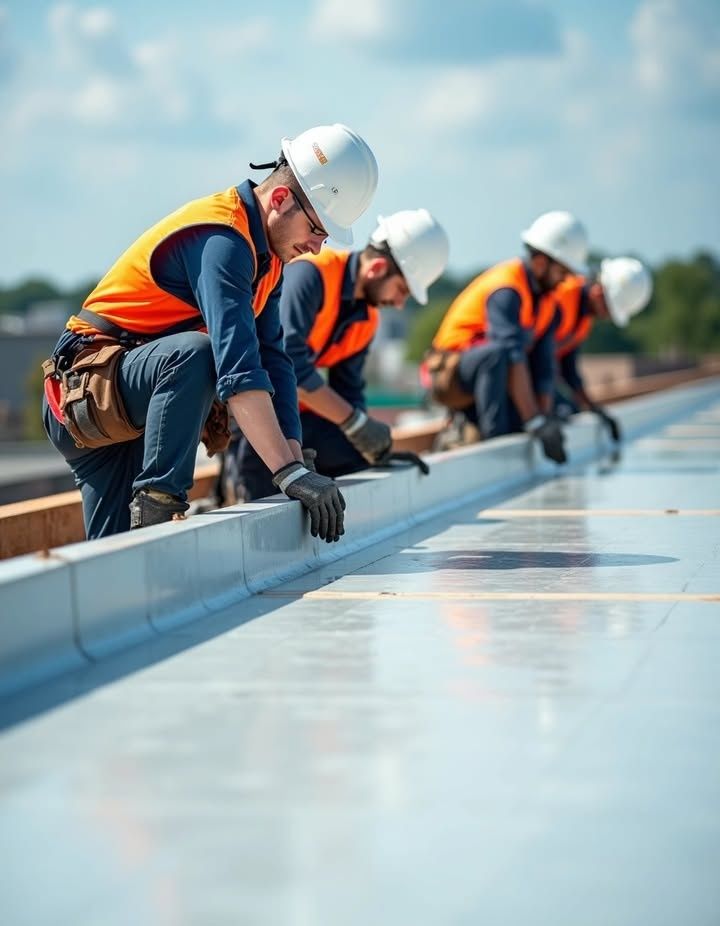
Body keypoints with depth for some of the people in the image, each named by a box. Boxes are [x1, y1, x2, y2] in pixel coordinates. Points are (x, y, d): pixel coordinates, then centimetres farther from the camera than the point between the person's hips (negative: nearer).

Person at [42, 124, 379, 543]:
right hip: (88, 384, -9)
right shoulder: (221, 239, -24)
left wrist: (295, 459, -8)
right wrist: (290, 472, -40)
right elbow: (238, 365, -35)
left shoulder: (266, 253, 7)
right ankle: (157, 505, -29)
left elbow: (273, 358, 4)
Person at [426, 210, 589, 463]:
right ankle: (493, 438, -33)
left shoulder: (546, 302, 7)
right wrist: (535, 421, -36)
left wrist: (546, 418, -8)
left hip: (486, 378, 9)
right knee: (497, 353, -39)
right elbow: (512, 357, -31)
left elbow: (542, 367, 4)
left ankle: (467, 429, 11)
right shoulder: (507, 288, -21)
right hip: (451, 375, -9)